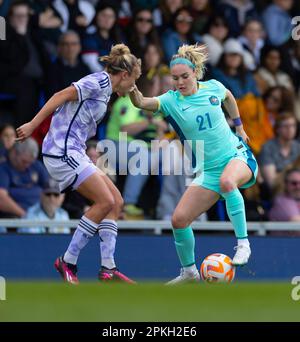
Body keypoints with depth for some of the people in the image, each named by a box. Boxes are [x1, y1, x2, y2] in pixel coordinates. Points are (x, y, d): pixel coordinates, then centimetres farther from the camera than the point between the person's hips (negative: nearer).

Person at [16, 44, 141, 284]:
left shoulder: (104, 89, 21)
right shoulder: (99, 82, -9)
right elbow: (61, 96, -17)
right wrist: (33, 125, -22)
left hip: (72, 154, 10)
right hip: (62, 152, -10)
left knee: (116, 202, 4)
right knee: (105, 201, -13)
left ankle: (107, 269, 0)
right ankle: (68, 262, -6)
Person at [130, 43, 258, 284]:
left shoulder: (212, 88, -4)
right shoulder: (171, 101, -8)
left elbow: (228, 97, 22)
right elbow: (142, 102, -28)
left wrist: (239, 125, 24)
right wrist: (131, 87, -47)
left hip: (237, 155, -2)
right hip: (207, 171, 3)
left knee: (227, 181, -39)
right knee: (179, 219, -7)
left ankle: (243, 243, -29)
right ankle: (189, 271, 17)